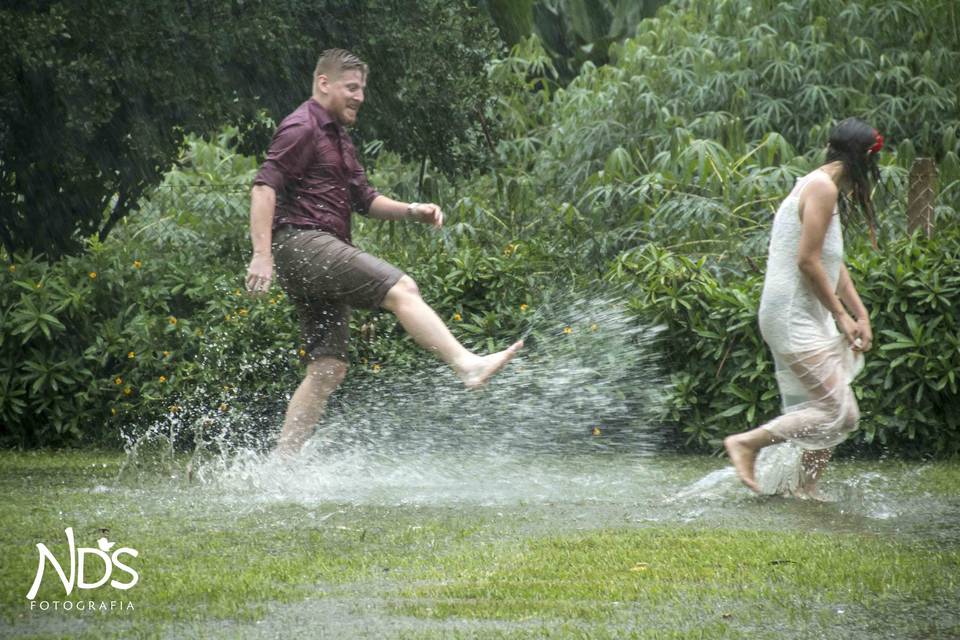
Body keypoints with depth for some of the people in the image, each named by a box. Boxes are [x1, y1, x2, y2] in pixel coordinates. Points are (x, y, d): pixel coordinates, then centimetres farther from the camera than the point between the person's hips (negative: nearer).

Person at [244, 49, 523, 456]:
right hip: (301, 242, -10)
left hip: (323, 254, 10)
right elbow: (264, 187, -15)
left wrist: (411, 211, 9)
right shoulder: (301, 128, -5)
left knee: (328, 369, 5)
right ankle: (467, 365, -33)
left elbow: (364, 199, 27)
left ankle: (283, 459, 6)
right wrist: (262, 254, -24)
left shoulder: (338, 138, 26)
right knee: (400, 289, -22)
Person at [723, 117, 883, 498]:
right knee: (840, 413, -14)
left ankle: (805, 489, 16)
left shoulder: (822, 188, 19)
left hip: (805, 319, 11)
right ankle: (746, 443, -9)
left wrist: (860, 314, 13)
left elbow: (834, 264, 21)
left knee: (825, 412, 12)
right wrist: (841, 315, -12)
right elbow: (808, 261, -20)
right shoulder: (823, 188, -13)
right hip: (794, 318, -11)